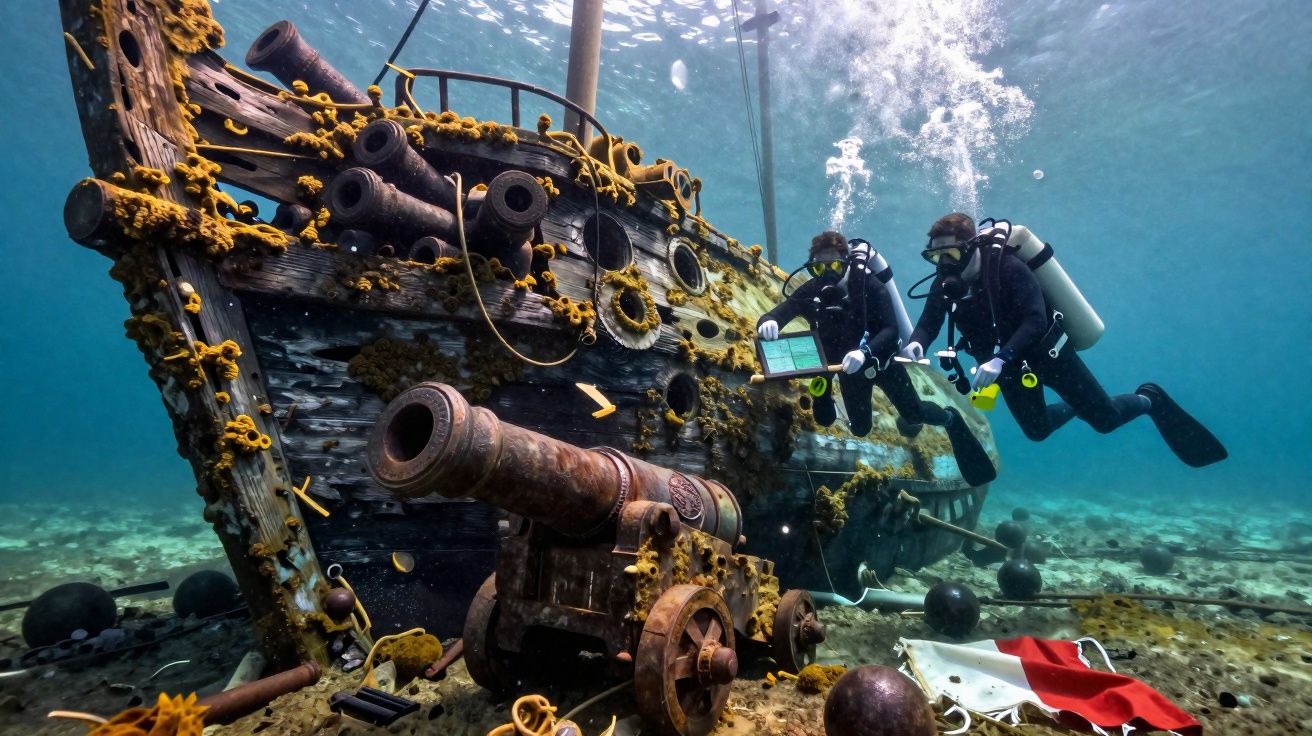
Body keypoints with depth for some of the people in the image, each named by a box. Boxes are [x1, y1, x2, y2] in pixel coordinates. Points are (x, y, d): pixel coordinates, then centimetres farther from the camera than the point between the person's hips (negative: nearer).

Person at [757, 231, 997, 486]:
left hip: (882, 359, -3)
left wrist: (865, 352, -53)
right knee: (860, 429, 12)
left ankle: (950, 418, 34)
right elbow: (770, 316, -24)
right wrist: (767, 324, -49)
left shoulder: (868, 284, -26)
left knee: (915, 413, 0)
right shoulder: (810, 292, -19)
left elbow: (891, 330, -34)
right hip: (849, 367, 3)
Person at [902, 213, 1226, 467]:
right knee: (1037, 430, 18)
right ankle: (1074, 408, 47)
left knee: (1106, 419, 6)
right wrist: (916, 344, -44)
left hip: (1048, 352, -5)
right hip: (1009, 365, 5)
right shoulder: (944, 284, -13)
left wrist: (1000, 360, -48)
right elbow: (927, 325, -20)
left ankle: (1149, 400, 38)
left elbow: (1035, 320, -36)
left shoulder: (1008, 268, -28)